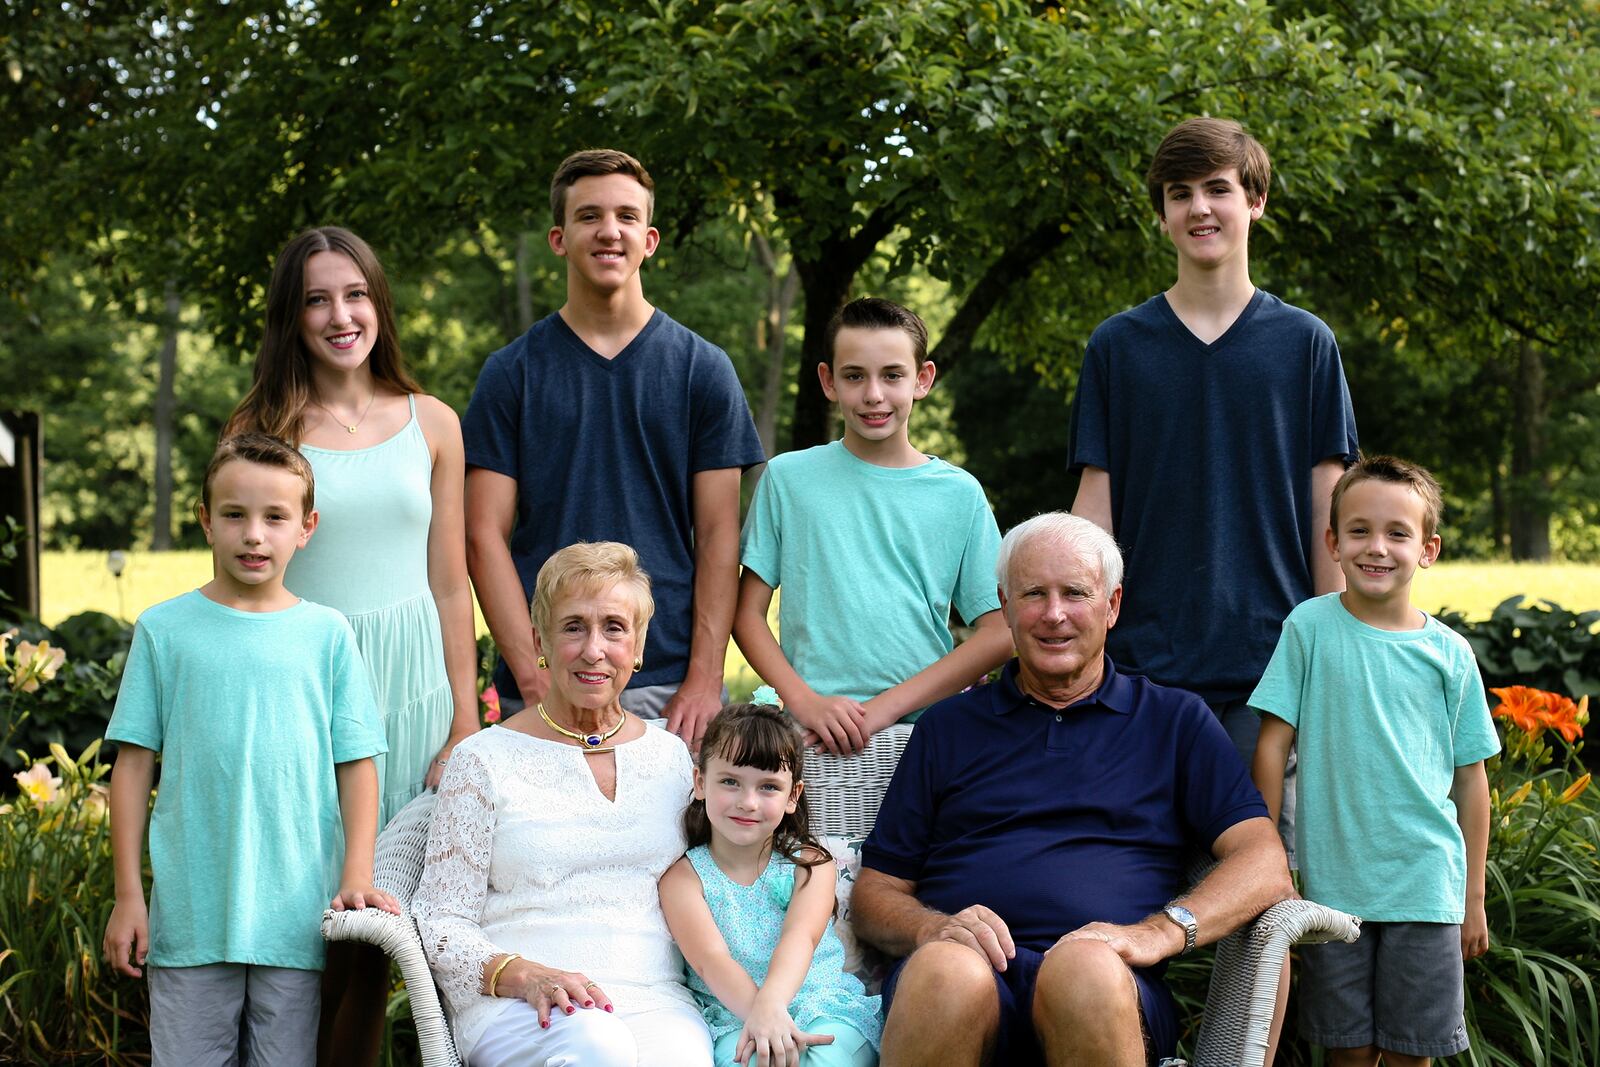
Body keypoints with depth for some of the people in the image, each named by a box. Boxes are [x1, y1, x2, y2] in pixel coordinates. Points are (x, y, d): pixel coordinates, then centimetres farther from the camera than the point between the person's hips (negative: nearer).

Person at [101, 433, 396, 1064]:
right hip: (189, 915, 0)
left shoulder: (327, 634, 4)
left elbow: (357, 766, 4)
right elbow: (134, 764, 5)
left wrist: (357, 879, -6)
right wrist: (128, 895, 1)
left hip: (297, 914, 0)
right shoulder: (164, 629, 4)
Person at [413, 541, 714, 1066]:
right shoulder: (484, 760, 7)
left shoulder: (672, 758, 18)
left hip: (654, 1000, 2)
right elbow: (440, 922, 3)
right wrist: (523, 975, -16)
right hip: (512, 1006, -2)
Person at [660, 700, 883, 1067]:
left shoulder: (810, 863, 10)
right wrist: (757, 1015, -31)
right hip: (735, 1019, -1)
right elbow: (711, 959, -11)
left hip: (827, 1005, 1)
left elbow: (800, 937, -11)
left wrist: (770, 1002, -33)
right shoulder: (683, 877, 6)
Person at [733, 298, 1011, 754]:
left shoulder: (960, 493, 9)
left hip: (930, 726, 1)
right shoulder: (787, 477, 9)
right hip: (817, 742, -1)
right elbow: (747, 613, 8)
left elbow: (999, 632, 4)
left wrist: (888, 706, -7)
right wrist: (804, 701, -8)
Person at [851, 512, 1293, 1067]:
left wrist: (1159, 931, -10)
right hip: (967, 964, 0)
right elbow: (875, 891, 19)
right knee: (949, 972, -38)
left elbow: (1266, 866, 8)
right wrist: (931, 928, -5)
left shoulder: (1176, 721, 21)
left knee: (1086, 967, -39)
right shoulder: (948, 726, 25)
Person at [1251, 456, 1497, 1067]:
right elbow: (1273, 745, 1)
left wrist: (1474, 897, 8)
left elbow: (1471, 778, 7)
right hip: (1333, 882, -1)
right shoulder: (1309, 628, -2)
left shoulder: (1449, 652, 1)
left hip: (1426, 884, 1)